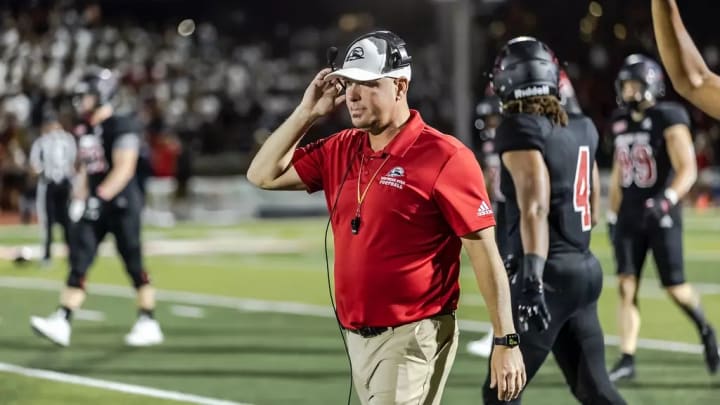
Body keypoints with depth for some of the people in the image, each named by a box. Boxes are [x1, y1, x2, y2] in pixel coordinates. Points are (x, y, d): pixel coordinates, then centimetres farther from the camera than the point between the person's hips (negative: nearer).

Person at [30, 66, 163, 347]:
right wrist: (81, 196, 11)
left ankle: (148, 324, 11)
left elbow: (124, 169, -19)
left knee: (134, 265, 0)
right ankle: (61, 323, -8)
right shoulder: (84, 130, 13)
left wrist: (100, 197, -25)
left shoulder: (121, 127, -12)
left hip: (121, 205, -8)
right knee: (78, 262, -3)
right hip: (95, 207, 8)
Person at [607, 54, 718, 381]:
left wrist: (667, 200, -30)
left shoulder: (668, 120, -10)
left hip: (661, 218, -5)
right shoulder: (621, 122, 9)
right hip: (629, 218, 5)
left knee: (674, 286, 0)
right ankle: (627, 359, -4)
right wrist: (613, 214, 19)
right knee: (626, 286, -4)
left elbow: (687, 170, -15)